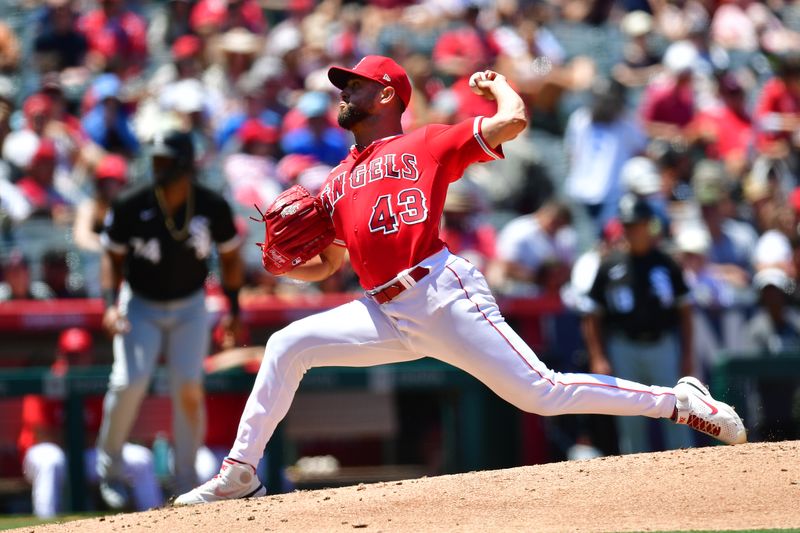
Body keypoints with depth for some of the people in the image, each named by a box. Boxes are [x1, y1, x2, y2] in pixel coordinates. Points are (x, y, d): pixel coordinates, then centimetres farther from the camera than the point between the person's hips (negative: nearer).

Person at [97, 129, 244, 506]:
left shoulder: (212, 207, -14)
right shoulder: (130, 206, -17)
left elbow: (230, 255, 2)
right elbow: (113, 257, -5)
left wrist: (233, 308, 0)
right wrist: (110, 303, -18)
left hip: (189, 307, 1)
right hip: (140, 305, -1)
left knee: (189, 390, -8)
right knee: (129, 383, -17)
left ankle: (186, 482, 5)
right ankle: (108, 468, 4)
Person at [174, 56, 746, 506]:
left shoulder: (427, 144, 6)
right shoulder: (339, 181, 24)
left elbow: (514, 119, -5)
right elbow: (323, 266, 27)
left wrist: (497, 83, 15)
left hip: (442, 294, -6)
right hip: (385, 315, 6)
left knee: (541, 392, -13)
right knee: (287, 345, -4)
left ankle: (681, 401, -5)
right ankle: (241, 473, 3)